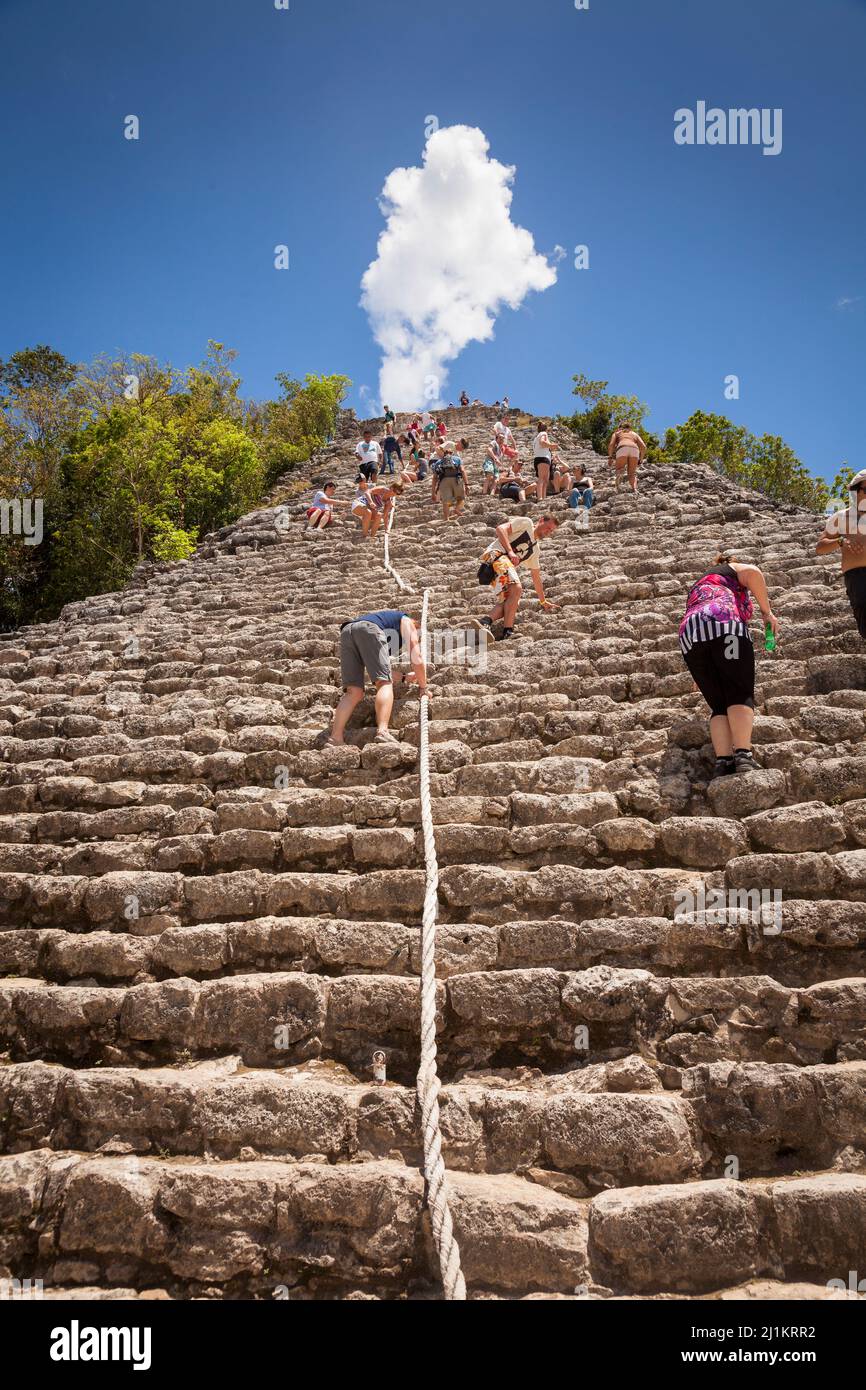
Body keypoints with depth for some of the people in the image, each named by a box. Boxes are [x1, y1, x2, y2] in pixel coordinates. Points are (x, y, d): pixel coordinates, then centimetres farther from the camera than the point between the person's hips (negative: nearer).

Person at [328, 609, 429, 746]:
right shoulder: (407, 622, 29)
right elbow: (417, 659, 16)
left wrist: (403, 678, 58)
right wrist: (423, 687, 26)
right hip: (368, 629, -6)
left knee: (354, 692, 2)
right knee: (385, 684, -9)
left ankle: (335, 738, -12)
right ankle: (382, 732, -30)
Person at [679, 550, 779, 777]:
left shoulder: (696, 588, 42)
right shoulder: (733, 570, 27)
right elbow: (753, 572, 2)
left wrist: (700, 677, 46)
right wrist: (766, 611, 8)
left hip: (689, 635, 5)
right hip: (725, 625, -5)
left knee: (718, 704, 3)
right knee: (741, 695, -9)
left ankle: (723, 761, -17)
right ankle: (743, 754, -28)